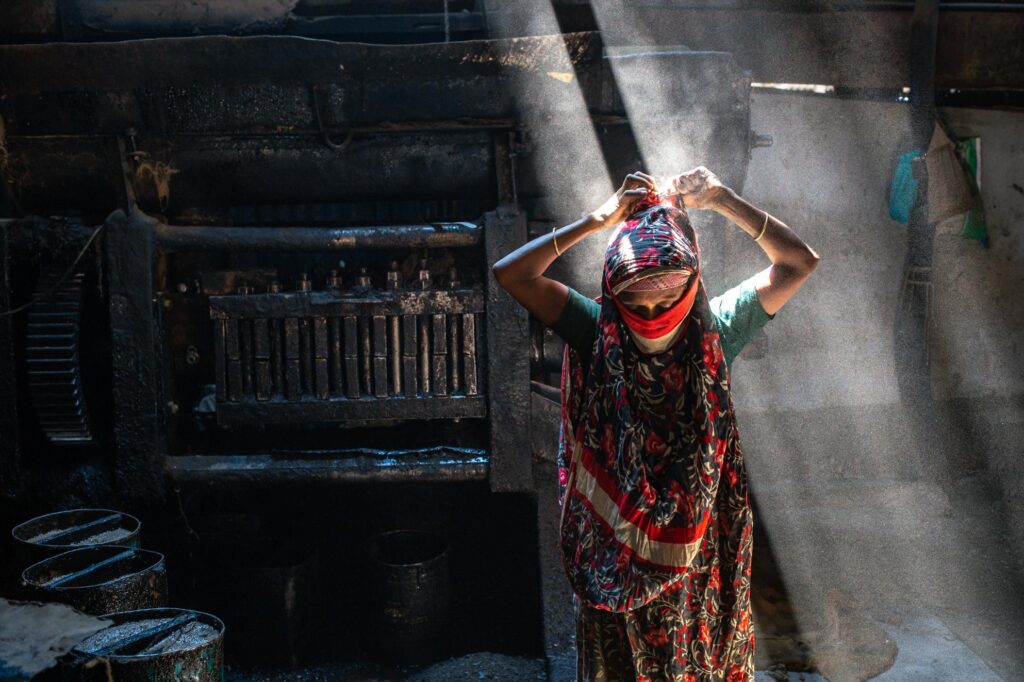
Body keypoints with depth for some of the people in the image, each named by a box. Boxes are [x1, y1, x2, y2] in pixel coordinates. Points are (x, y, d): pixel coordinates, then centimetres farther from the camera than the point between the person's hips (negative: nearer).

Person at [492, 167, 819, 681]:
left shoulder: (713, 331, -12)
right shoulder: (596, 334, -15)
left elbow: (800, 262, -13)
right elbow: (510, 274, -24)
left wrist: (723, 201, -21)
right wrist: (598, 220, -25)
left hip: (699, 537, 1)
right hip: (615, 538, -1)